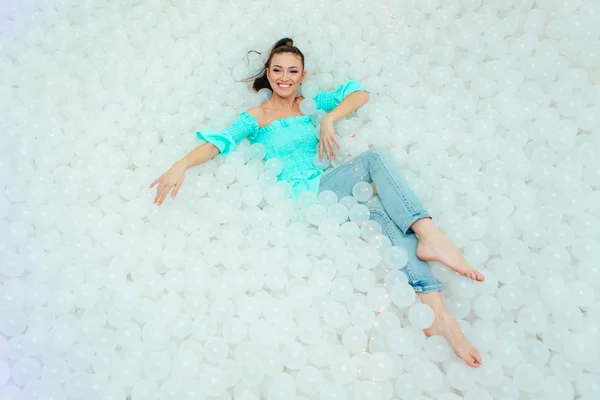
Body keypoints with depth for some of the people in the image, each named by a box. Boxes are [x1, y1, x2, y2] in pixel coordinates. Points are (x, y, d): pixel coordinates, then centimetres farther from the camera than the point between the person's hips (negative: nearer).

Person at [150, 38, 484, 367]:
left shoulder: (310, 104, 20)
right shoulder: (255, 117, 12)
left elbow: (360, 93, 13)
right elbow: (220, 141, -2)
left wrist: (328, 119, -3)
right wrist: (182, 165, -18)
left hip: (325, 187, 4)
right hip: (297, 198, -4)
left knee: (385, 210, -24)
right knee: (376, 157, -23)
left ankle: (437, 312, -27)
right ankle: (431, 237, -30)